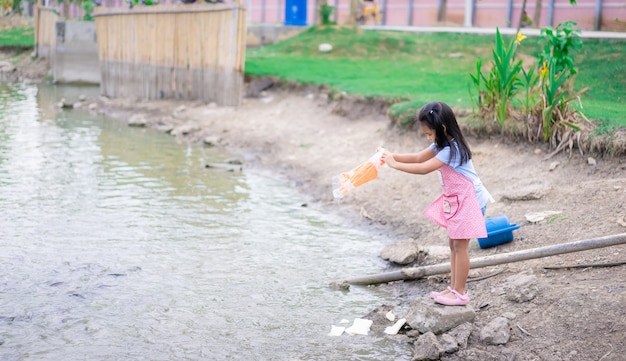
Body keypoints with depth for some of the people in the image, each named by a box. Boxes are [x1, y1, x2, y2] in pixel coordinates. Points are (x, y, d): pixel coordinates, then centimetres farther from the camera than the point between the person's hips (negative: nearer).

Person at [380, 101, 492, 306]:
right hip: (455, 199, 10)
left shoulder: (451, 149, -26)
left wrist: (395, 164, -25)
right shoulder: (442, 145, 4)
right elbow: (419, 158, 8)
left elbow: (424, 169, -31)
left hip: (468, 200, -10)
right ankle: (454, 288, 22)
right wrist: (393, 156, -5)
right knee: (454, 244, 14)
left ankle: (460, 293, 4)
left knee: (460, 246, -4)